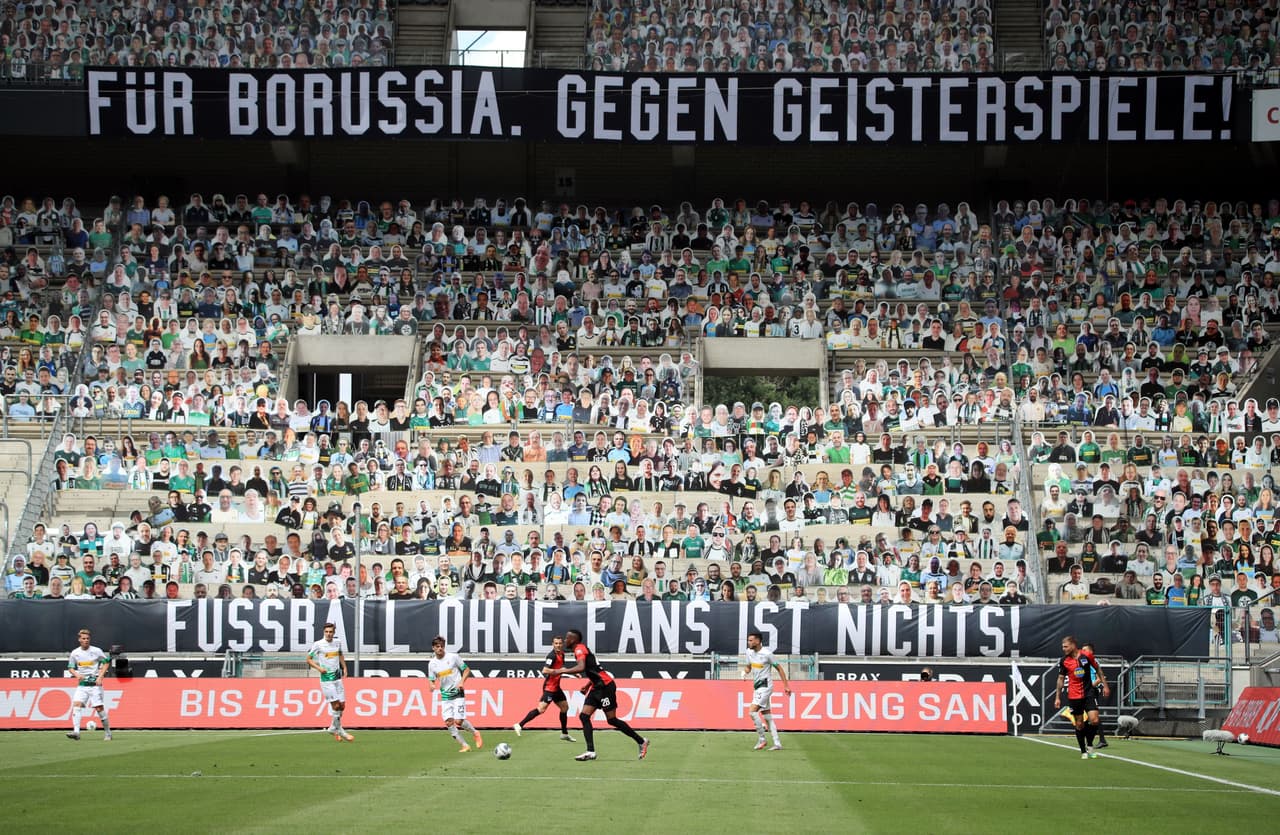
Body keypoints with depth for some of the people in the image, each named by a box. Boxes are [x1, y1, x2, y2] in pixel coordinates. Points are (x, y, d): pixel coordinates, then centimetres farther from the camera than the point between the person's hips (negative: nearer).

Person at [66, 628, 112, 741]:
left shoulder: (96, 651, -3)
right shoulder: (75, 653, 5)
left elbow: (106, 662, 5)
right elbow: (70, 667, 14)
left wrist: (100, 676, -5)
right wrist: (76, 674, -7)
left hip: (94, 684, -3)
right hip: (82, 684, 3)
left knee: (99, 707, -4)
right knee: (76, 704, -17)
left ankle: (107, 732, 12)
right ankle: (76, 732, -25)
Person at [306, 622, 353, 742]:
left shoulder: (337, 644, 6)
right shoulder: (318, 645, -9)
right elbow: (308, 659, -2)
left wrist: (344, 667, 14)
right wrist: (318, 668, -17)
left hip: (338, 678, 5)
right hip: (326, 679, -5)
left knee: (342, 705, 4)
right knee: (335, 704, -11)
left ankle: (333, 728, 22)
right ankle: (340, 730, 0)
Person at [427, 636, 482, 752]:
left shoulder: (453, 657, -6)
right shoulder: (432, 664, 3)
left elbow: (467, 670, 2)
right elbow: (432, 680, 9)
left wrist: (462, 682, -14)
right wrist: (432, 686, -15)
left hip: (458, 694, -4)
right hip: (445, 696, 4)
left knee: (458, 721, -13)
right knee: (448, 722, -8)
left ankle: (475, 733, 16)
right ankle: (464, 745, 3)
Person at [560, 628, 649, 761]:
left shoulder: (579, 649, -11)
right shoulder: (582, 649, 18)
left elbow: (581, 668, -30)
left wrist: (562, 671, -23)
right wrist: (588, 685, 19)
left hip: (605, 686, -10)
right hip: (597, 688, 10)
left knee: (612, 720, -5)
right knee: (584, 716, 0)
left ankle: (641, 741, 5)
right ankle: (590, 751, -4)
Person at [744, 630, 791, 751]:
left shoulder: (767, 654, -14)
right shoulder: (749, 652, 7)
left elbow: (779, 669, -7)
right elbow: (748, 667, 21)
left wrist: (786, 686, -7)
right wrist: (745, 672, -4)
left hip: (765, 686, -8)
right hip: (756, 686, 8)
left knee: (753, 711, -19)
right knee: (767, 716, 7)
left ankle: (761, 739, -9)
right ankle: (777, 744, 10)